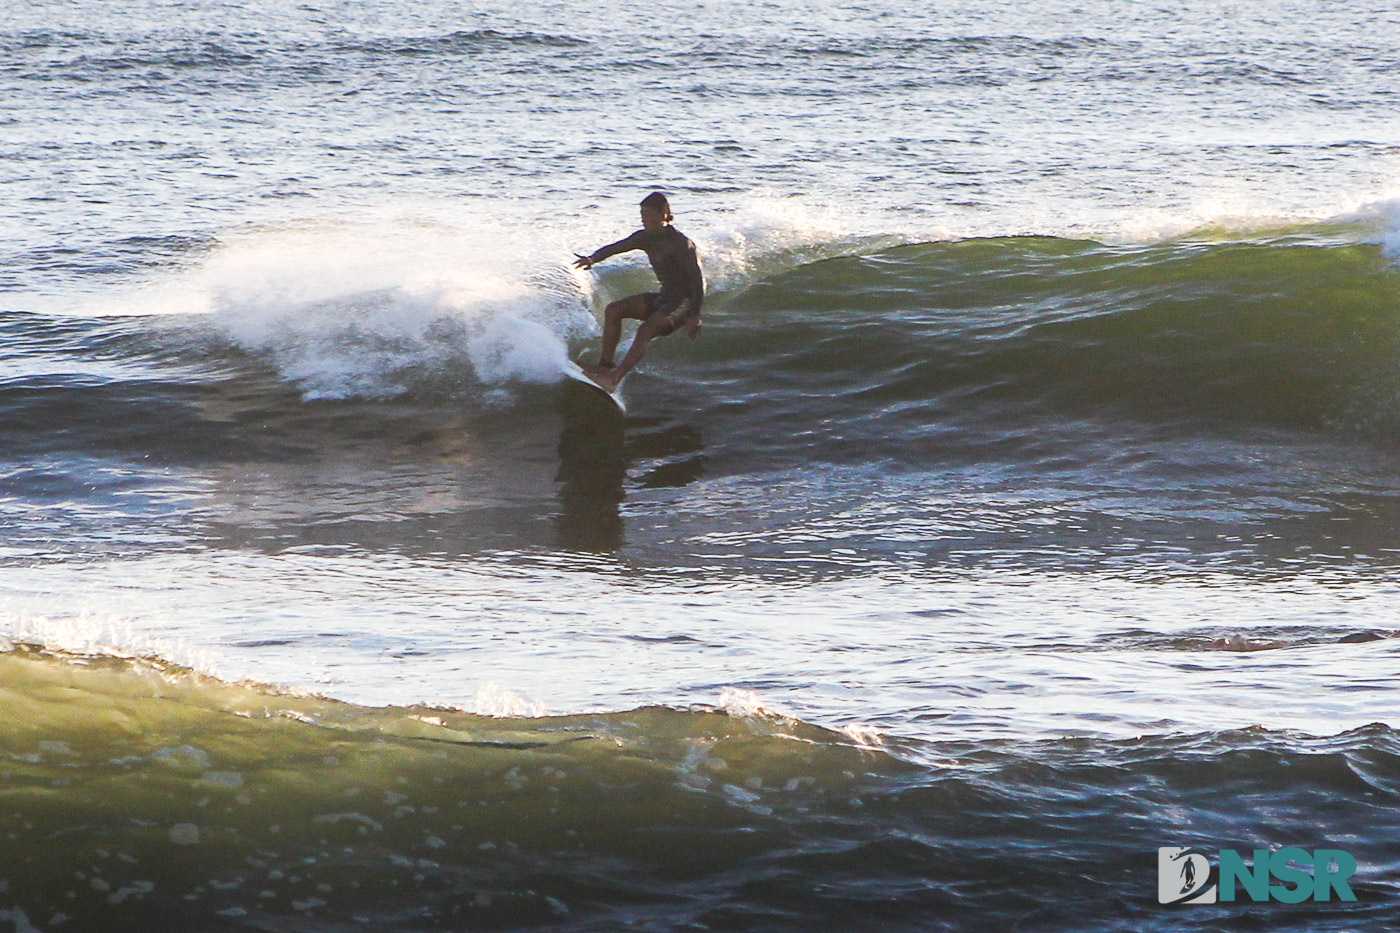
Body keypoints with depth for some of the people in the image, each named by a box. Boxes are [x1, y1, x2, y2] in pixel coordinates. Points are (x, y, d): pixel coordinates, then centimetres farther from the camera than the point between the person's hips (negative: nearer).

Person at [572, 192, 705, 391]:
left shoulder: (680, 243, -21)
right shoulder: (646, 237, 2)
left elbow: (699, 280, -22)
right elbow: (615, 247, 2)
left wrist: (695, 315, -29)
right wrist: (593, 259, -19)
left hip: (684, 301, -9)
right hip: (664, 298, 9)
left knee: (645, 330, -29)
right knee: (614, 310, -2)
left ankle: (614, 378, -33)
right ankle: (605, 364, 0)